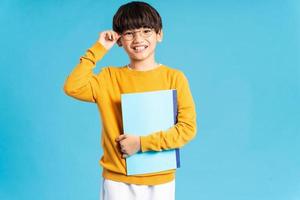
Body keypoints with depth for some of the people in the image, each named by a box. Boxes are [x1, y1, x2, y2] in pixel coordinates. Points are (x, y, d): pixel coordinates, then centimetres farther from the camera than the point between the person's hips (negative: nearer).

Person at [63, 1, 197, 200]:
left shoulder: (174, 78, -5)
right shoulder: (109, 77, 0)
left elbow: (188, 128, -8)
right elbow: (72, 87, -16)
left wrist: (142, 143, -15)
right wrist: (98, 49, -10)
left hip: (159, 180, 0)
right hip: (117, 181, 1)